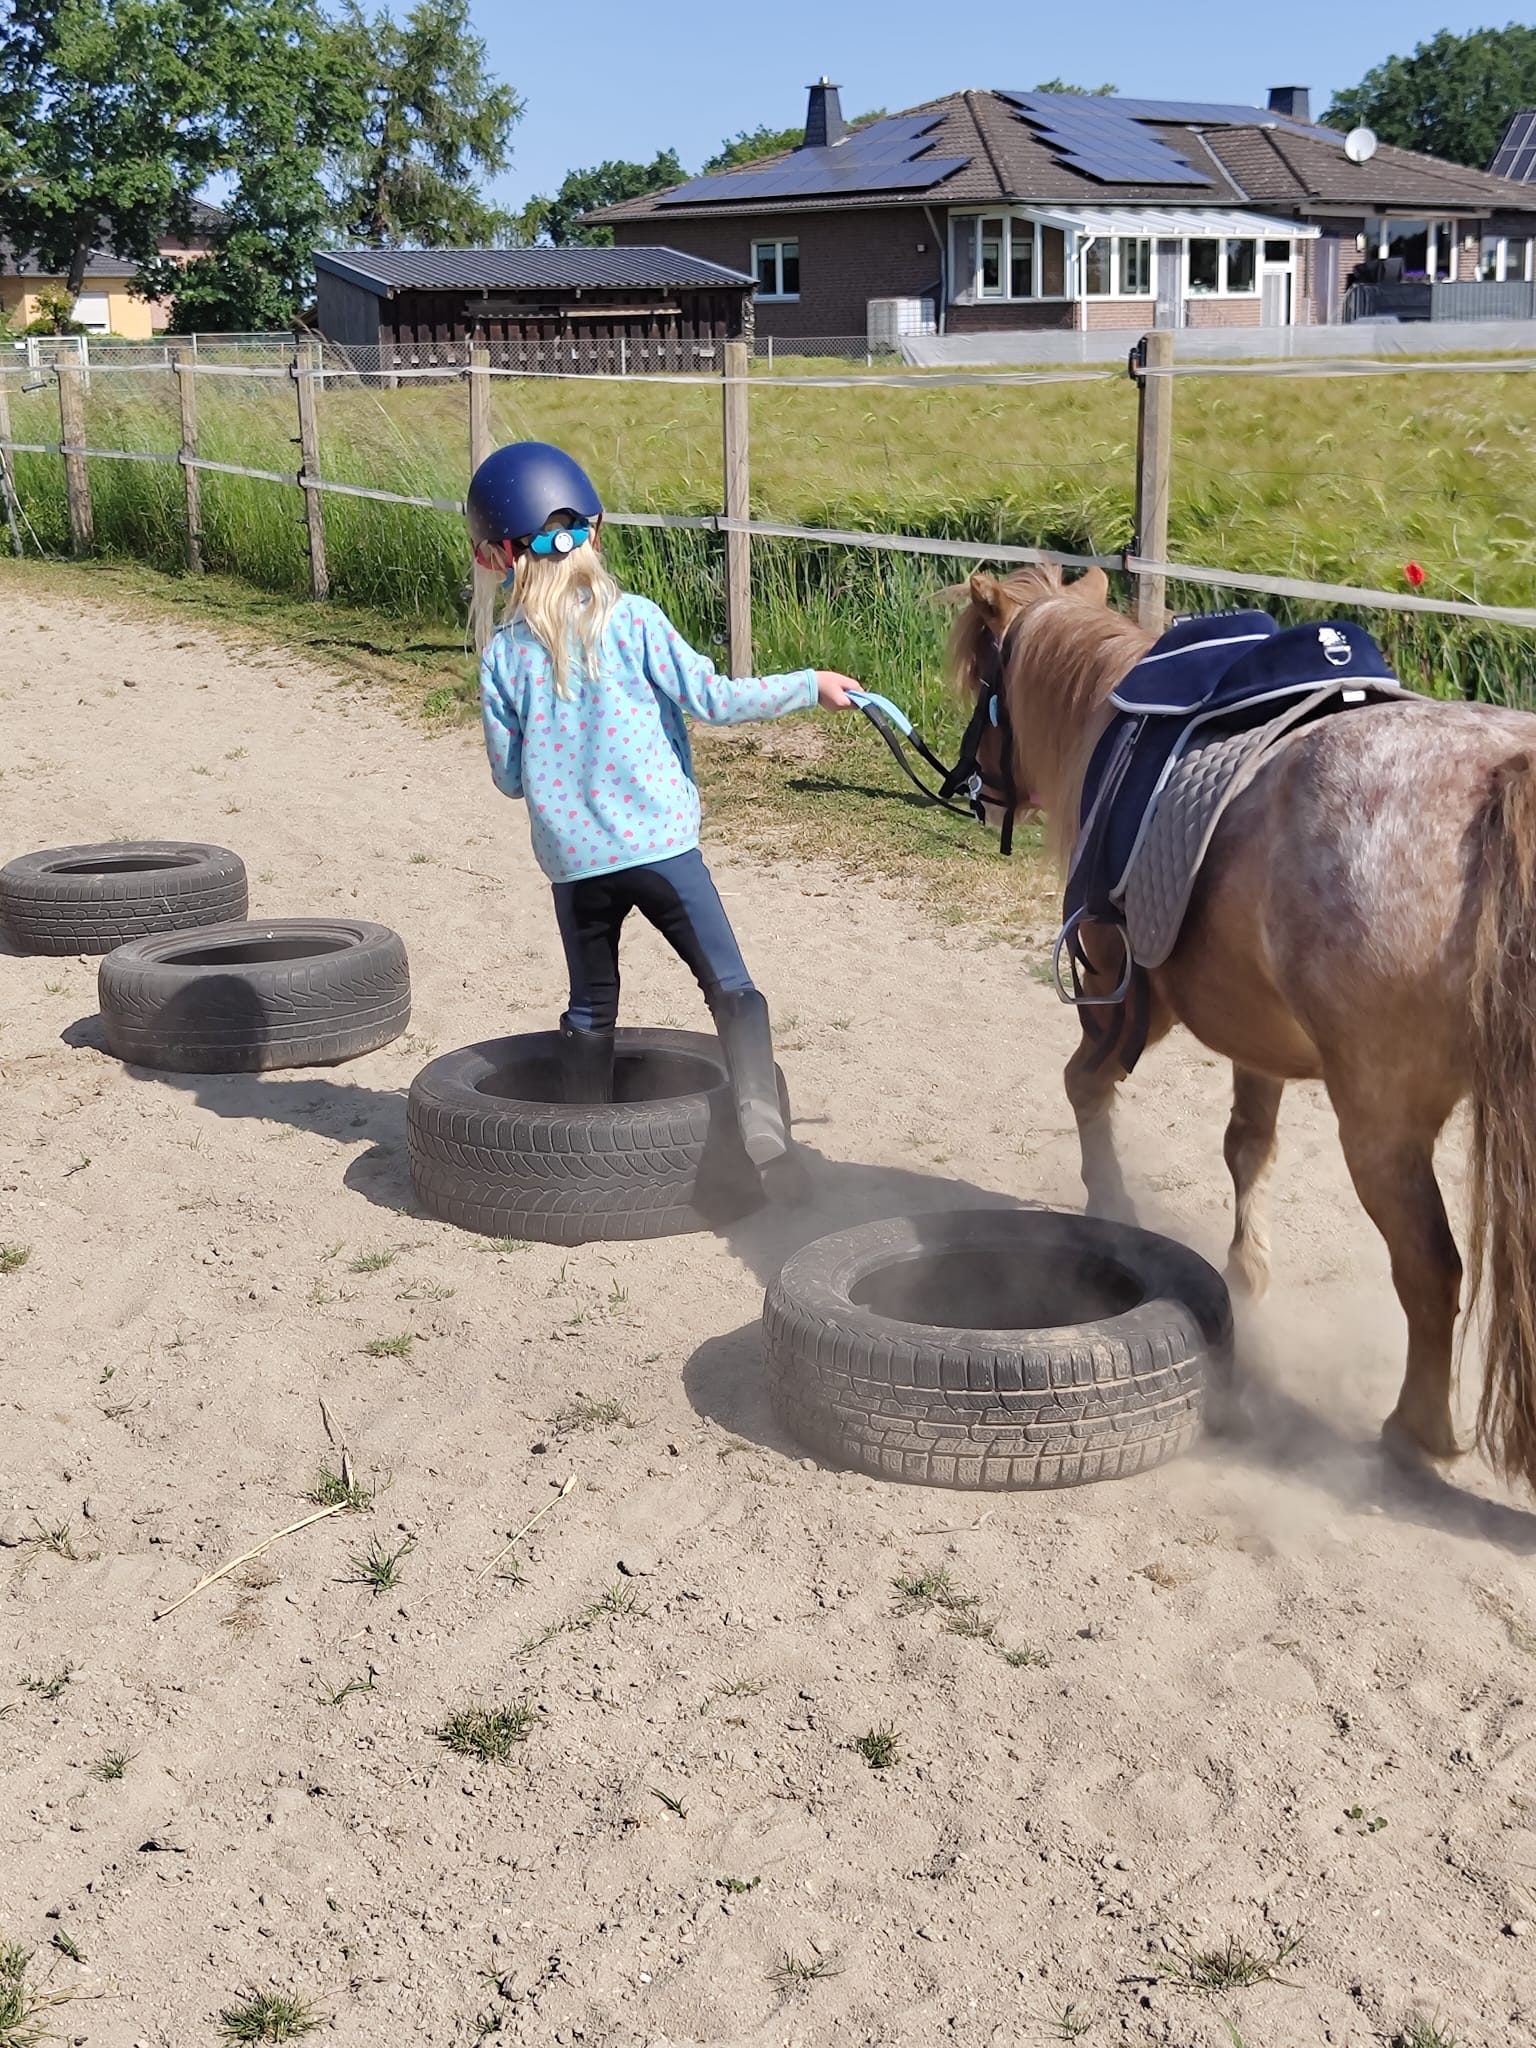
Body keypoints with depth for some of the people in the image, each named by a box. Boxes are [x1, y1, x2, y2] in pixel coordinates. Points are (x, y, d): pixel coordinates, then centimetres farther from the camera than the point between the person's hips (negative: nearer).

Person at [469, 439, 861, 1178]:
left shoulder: (503, 654, 1)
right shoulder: (633, 620, -6)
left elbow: (509, 775, 6)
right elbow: (712, 696, -7)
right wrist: (810, 685, 3)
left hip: (572, 858, 3)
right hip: (658, 842, -3)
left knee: (590, 1009, 19)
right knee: (730, 988, -1)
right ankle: (761, 1123, -16)